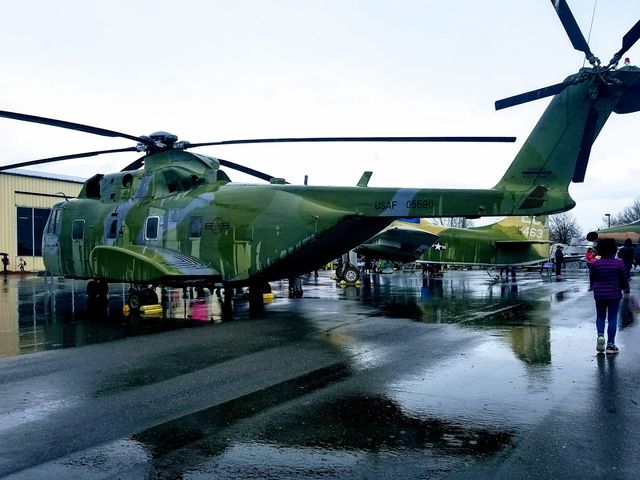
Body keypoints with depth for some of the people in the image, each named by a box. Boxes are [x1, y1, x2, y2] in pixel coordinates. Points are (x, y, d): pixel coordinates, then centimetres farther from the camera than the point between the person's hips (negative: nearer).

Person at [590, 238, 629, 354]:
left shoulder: (595, 264, -6)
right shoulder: (619, 263, -10)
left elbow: (591, 278, 5)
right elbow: (625, 279, -1)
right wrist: (625, 289, 20)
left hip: (599, 294, 1)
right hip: (614, 295, -1)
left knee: (600, 316, 18)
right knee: (612, 319, 5)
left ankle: (600, 335, -6)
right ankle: (610, 345, 6)